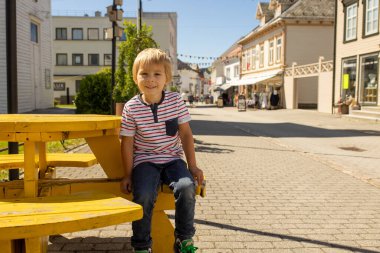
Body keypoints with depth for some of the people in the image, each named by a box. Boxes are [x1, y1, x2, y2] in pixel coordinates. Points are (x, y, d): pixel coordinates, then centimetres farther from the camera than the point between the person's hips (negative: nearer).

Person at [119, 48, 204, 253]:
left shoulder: (176, 100, -2)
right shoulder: (131, 108, -6)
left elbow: (186, 133, 3)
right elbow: (127, 143, -1)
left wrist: (192, 166, 0)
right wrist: (128, 175, 0)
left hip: (172, 159, 2)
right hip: (145, 161, -1)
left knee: (186, 187, -25)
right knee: (143, 196, -27)